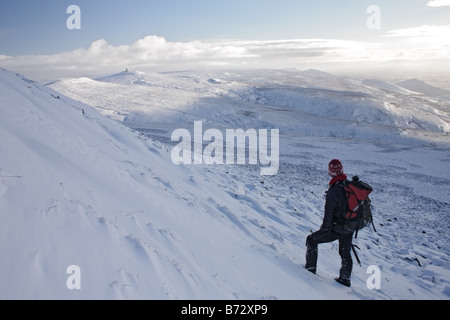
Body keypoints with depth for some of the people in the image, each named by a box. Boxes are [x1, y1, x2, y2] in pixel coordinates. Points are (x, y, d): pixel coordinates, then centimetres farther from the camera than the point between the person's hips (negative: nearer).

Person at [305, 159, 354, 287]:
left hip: (337, 228, -7)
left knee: (312, 240, 12)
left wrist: (325, 229, -11)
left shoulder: (333, 191, -26)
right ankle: (345, 278, 35)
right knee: (345, 253, 24)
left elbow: (328, 213, -22)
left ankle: (311, 267, 19)